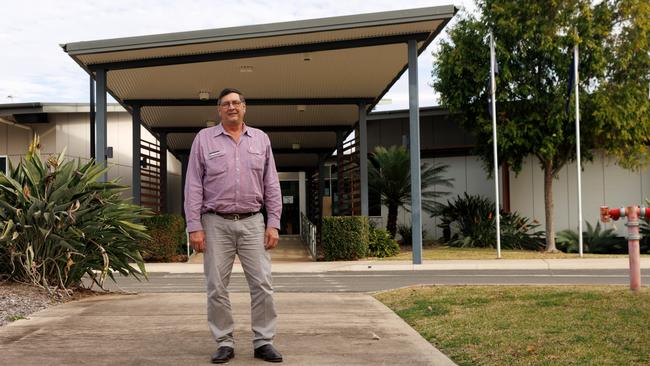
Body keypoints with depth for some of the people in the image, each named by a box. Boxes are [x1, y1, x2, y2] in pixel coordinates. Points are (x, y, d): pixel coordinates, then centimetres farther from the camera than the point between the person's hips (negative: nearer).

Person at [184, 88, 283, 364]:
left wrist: (274, 224, 1)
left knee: (262, 284, -2)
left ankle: (264, 342, 8)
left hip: (252, 222, 1)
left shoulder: (261, 139, 10)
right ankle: (224, 343, 13)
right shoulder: (204, 139, 4)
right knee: (217, 287, 2)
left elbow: (272, 185, 9)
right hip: (216, 223, -1)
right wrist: (194, 226, -7)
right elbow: (193, 185, 0)